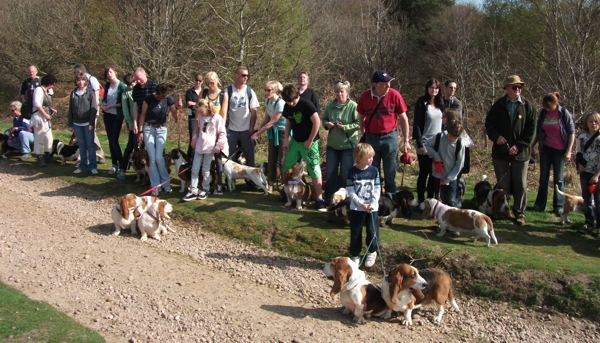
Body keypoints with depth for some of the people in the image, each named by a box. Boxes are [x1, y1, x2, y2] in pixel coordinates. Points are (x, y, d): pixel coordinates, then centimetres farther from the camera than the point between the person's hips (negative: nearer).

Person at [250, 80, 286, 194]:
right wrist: (259, 126, -11)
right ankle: (270, 184, 19)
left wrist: (257, 134, -18)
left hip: (282, 132, -7)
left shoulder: (280, 103, -24)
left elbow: (271, 122, -22)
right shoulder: (267, 101, 0)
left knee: (282, 160, -4)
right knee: (271, 158, 10)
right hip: (273, 132, 7)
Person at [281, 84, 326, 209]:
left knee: (314, 170, -5)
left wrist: (309, 141, -14)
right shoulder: (287, 107, 1)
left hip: (309, 142, -6)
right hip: (295, 141, 6)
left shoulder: (306, 104, -18)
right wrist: (285, 140, 6)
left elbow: (317, 122, -19)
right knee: (287, 168, 10)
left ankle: (319, 199, 0)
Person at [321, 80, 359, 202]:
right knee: (330, 172, 9)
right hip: (332, 144, 5)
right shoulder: (330, 106, 4)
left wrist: (345, 127, -20)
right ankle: (329, 197, 21)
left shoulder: (353, 106, -11)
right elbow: (324, 119, 16)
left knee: (345, 173, 4)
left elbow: (359, 123, -14)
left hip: (348, 145, -4)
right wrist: (326, 124, -5)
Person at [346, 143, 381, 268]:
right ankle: (355, 256, 24)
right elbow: (350, 192, -9)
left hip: (372, 208, 1)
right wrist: (361, 204, -17)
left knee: (373, 232, 4)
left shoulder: (374, 171, -3)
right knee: (355, 233, 8)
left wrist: (372, 204, -14)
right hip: (356, 209, -1)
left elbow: (377, 190, -2)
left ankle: (372, 252, 28)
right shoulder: (352, 172, -8)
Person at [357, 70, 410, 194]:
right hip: (371, 138, 1)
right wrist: (363, 135, 8)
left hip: (390, 137, -1)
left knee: (390, 174, 7)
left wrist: (406, 140, -2)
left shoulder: (394, 95, -9)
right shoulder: (365, 97, -5)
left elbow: (403, 118, -2)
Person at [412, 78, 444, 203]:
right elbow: (417, 124, -9)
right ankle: (420, 200, 8)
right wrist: (419, 144, -16)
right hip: (425, 144, -5)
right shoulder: (421, 103, -5)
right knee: (424, 173, 0)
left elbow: (443, 123, 15)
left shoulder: (440, 104, 11)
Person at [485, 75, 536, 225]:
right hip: (501, 151, 1)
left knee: (520, 185, 4)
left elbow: (531, 130, -2)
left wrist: (518, 146, -13)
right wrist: (496, 136, -13)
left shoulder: (528, 106, 0)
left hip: (521, 152, -1)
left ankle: (519, 213, 14)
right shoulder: (498, 105, 3)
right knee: (502, 184, 8)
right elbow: (489, 123, 6)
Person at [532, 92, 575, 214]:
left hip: (559, 150, -4)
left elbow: (572, 133, -6)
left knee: (559, 179, 3)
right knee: (543, 178, 8)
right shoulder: (543, 113, 2)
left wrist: (568, 151, -11)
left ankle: (559, 206, 9)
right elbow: (538, 132, 12)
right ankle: (540, 204, 13)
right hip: (545, 149, 4)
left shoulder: (564, 113, -8)